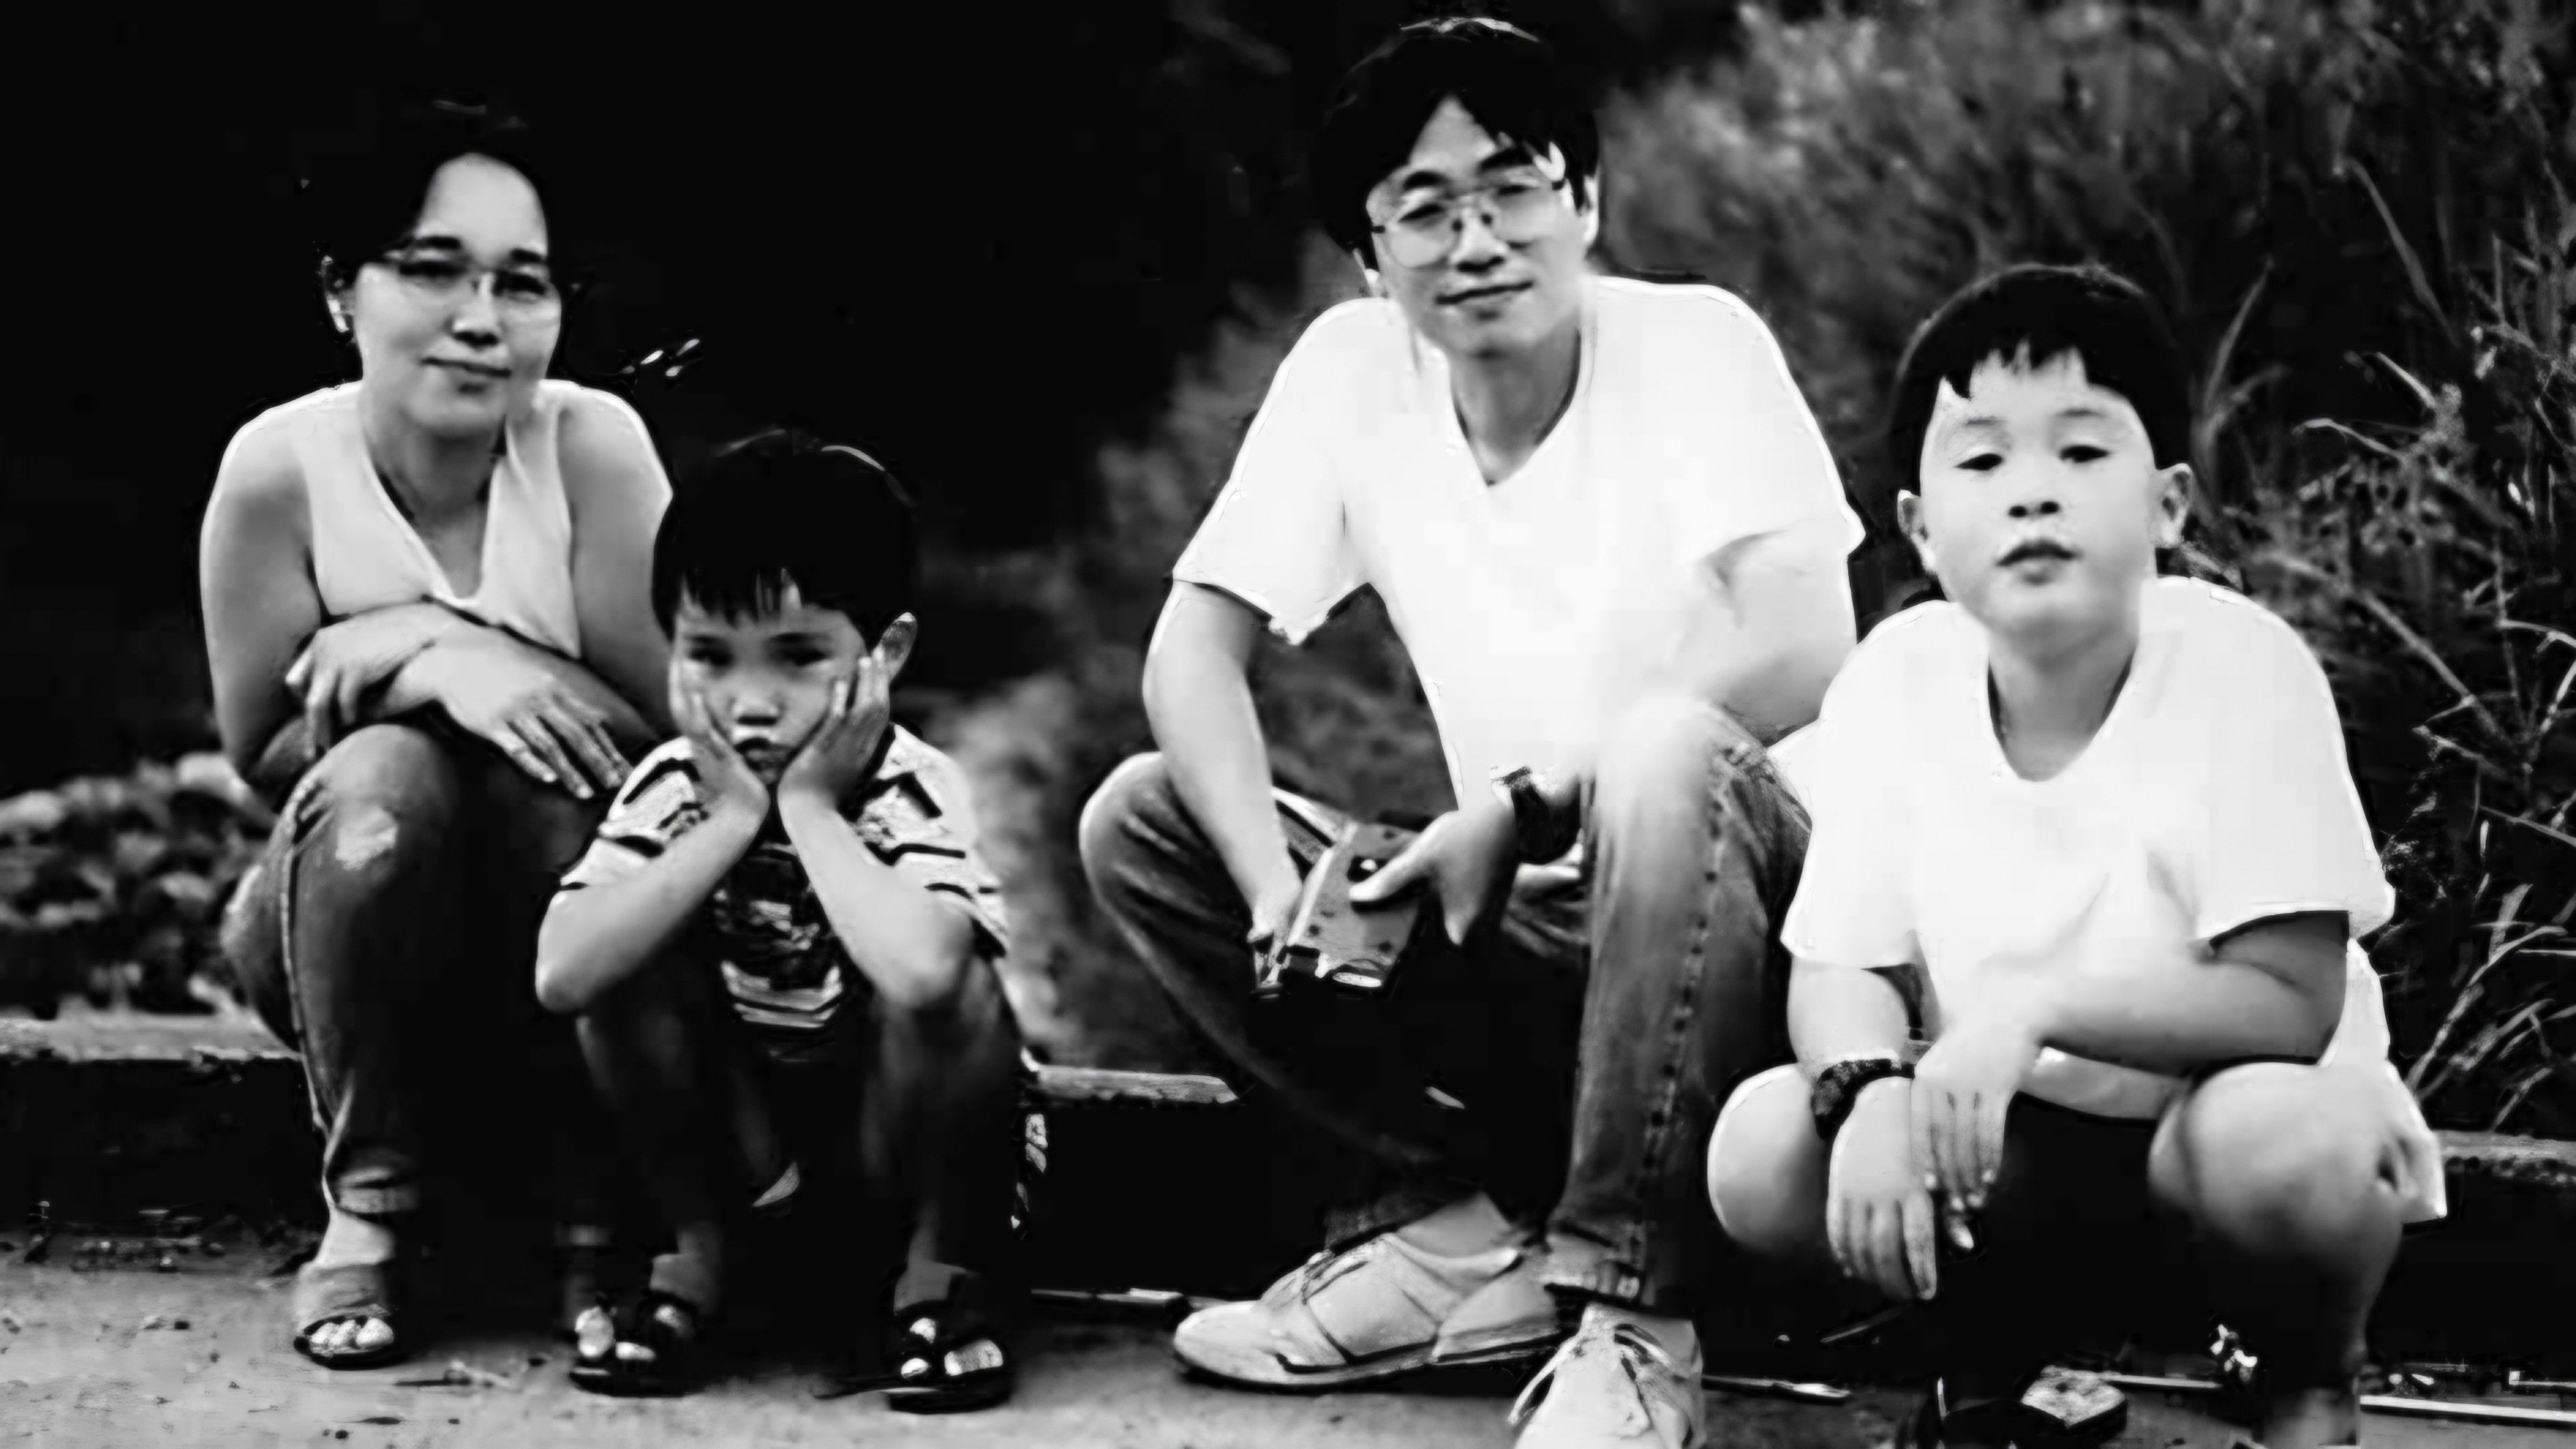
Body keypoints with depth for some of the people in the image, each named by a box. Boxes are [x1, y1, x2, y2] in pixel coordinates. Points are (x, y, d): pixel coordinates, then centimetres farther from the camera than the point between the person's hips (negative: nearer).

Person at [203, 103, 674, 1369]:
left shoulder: (590, 445, -18)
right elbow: (261, 752, -10)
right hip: (359, 910, 0)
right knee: (382, 776, -31)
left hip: (575, 920, 0)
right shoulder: (280, 469, -16)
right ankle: (370, 1206, -15)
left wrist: (418, 639, -26)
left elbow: (672, 716, -20)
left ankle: (602, 1218, -15)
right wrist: (433, 675, -28)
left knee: (558, 777, -32)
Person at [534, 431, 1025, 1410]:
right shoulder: (673, 789, -13)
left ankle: (948, 1273, -8)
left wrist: (808, 806, -33)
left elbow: (922, 973, -46)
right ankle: (700, 1253, -1)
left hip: (901, 1129, -3)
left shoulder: (917, 795, -23)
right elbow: (562, 978, -30)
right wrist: (728, 822, -30)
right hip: (740, 1140, 3)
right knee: (629, 967, -21)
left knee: (953, 992, -32)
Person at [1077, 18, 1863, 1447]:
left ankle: (1627, 1313, -29)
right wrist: (1274, 881, -23)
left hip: (1730, 896, -5)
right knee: (1136, 821, -8)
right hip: (1523, 924, 5)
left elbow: (1801, 649, -24)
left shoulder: (1695, 341, -12)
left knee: (1666, 751, -37)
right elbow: (1193, 644, -5)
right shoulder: (1351, 367, 0)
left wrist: (1520, 806, -25)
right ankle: (1453, 1230, -12)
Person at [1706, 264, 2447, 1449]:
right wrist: (1871, 1090, -31)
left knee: (2276, 1139, -37)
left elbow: (2289, 1005, -23)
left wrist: (2038, 1006, -35)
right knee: (1762, 1150, -22)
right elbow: (1842, 971, -8)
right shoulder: (1896, 679, -9)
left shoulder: (2240, 668, -21)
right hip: (2018, 1141, 3)